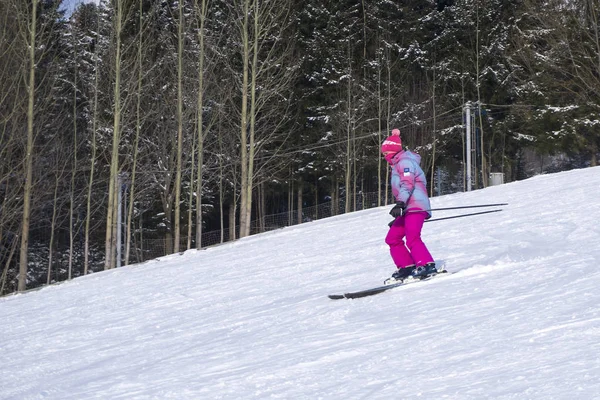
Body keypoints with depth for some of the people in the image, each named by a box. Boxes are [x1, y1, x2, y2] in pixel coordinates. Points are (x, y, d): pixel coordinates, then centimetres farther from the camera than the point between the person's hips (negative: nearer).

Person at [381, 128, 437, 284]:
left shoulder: (405, 162, -6)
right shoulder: (398, 164, 26)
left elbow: (407, 184, -20)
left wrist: (400, 204, -31)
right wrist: (400, 207, 34)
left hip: (415, 205, -11)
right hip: (408, 208, 11)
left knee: (412, 238, -25)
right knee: (392, 238, 8)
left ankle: (427, 266, -33)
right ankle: (407, 267, 7)